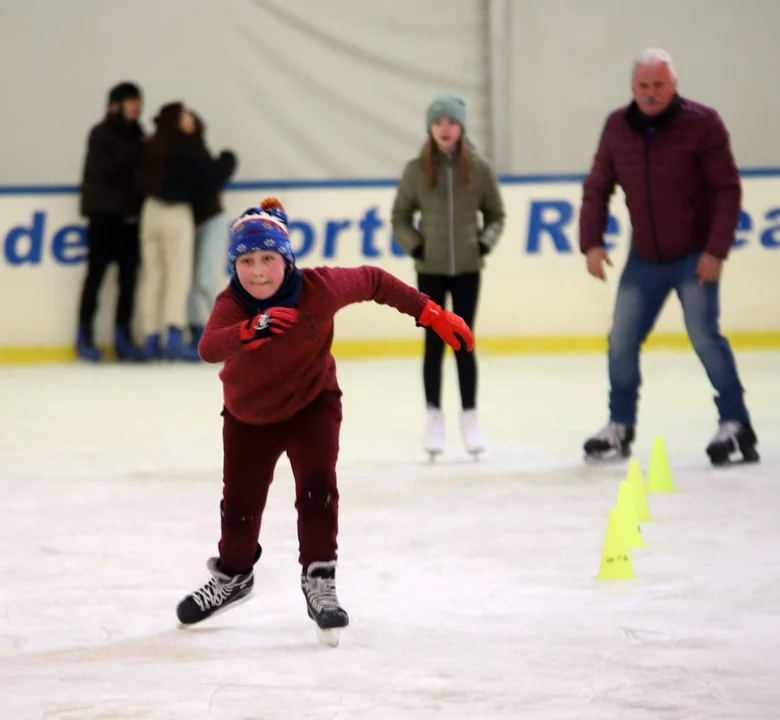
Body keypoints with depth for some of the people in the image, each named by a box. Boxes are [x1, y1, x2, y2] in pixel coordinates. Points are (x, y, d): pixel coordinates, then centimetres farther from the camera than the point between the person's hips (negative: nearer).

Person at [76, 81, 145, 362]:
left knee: (129, 275, 2)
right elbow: (104, 168, -18)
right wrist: (138, 150, -19)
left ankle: (123, 338, 6)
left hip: (130, 214, 6)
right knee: (96, 273, -2)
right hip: (104, 212, -6)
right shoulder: (101, 134, -3)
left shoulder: (135, 134, 14)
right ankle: (85, 337, 3)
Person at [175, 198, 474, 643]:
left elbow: (372, 282, -8)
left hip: (313, 403, -1)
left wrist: (432, 314, -7)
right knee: (240, 504, 11)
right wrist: (250, 330, -67)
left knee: (317, 487, -21)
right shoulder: (232, 305, -27)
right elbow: (209, 348, -47)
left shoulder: (320, 288, -26)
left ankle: (319, 583, -8)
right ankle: (232, 576, 40)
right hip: (249, 415, 1)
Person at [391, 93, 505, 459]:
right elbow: (400, 217, 5)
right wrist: (414, 245, -9)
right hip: (430, 270, 0)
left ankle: (469, 417, 14)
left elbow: (495, 215, 7)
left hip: (467, 268, 0)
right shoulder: (416, 169, -4)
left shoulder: (479, 168, -4)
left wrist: (485, 242, -9)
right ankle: (433, 419, 12)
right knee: (434, 343, 4)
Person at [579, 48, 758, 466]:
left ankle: (735, 425, -7)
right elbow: (597, 188, 7)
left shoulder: (701, 124, -12)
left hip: (694, 257, -4)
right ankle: (620, 428, 18)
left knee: (704, 335, -14)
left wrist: (717, 250, -17)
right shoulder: (617, 127, 0)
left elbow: (727, 190, -11)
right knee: (622, 339, 3)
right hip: (644, 259, 4)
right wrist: (591, 242, -5)